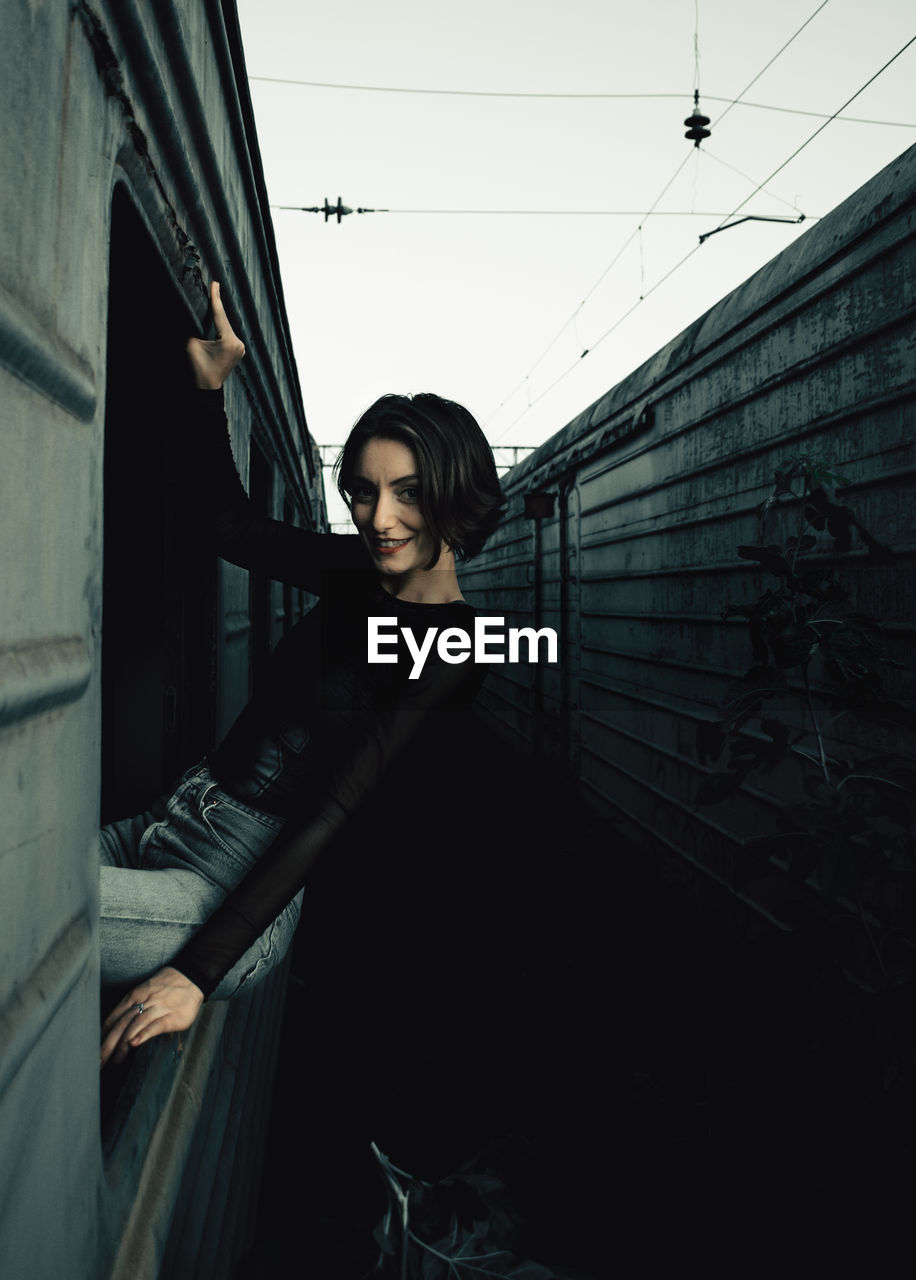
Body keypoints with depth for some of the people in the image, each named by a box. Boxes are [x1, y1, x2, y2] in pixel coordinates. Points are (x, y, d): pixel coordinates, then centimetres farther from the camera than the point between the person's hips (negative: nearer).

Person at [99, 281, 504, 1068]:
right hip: (178, 820, 8)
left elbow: (330, 815, -22)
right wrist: (209, 386, 7)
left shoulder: (451, 648, -17)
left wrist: (197, 973, -23)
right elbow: (231, 525, 18)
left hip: (247, 886, -8)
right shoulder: (362, 570, 5)